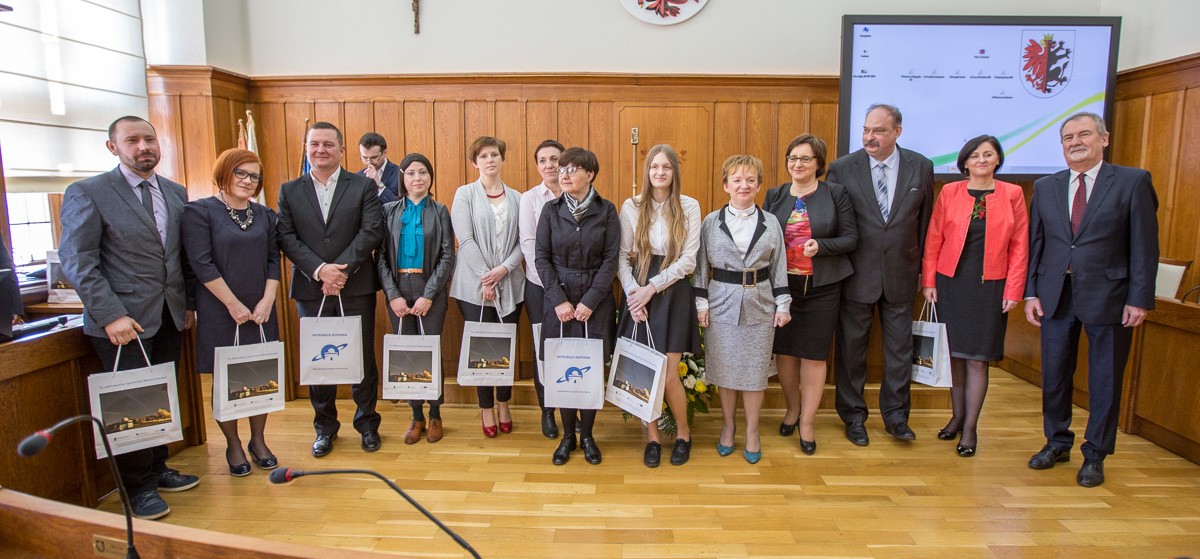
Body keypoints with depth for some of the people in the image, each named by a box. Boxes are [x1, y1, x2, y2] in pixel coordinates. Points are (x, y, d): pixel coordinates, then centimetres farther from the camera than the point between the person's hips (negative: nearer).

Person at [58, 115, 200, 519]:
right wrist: (111, 316, -18)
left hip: (169, 318, 5)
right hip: (123, 321, -5)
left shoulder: (176, 193, 11)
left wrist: (189, 303, 11)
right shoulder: (87, 193, -6)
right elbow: (78, 262, -11)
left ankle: (157, 469, 29)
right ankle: (139, 487, 19)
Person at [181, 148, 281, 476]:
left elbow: (273, 260, 7)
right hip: (220, 313, -4)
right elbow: (202, 264, -11)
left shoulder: (265, 215, 9)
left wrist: (267, 301, -6)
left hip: (260, 311, 4)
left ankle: (258, 441, 24)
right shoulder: (200, 212, -5)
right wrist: (234, 305, -13)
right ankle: (233, 446, 21)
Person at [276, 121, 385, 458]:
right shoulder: (290, 191, 9)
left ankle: (367, 423, 22)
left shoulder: (363, 186, 3)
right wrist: (319, 270, -15)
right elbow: (286, 238, -1)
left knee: (363, 357, 6)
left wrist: (341, 269, -15)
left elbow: (371, 232, -8)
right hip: (310, 290, 2)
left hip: (356, 288, -2)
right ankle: (325, 427, 26)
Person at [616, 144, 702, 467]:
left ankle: (683, 433, 22)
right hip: (638, 293, 2)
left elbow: (688, 260, -5)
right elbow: (622, 256, 2)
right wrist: (632, 292, -11)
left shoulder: (689, 207, 0)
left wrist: (652, 287, -11)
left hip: (673, 292, -1)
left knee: (668, 374, -4)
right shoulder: (631, 207, 3)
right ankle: (652, 437, 22)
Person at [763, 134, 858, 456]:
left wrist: (821, 246, -20)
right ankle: (792, 408, 33)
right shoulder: (774, 196, 7)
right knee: (784, 351, 10)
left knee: (814, 355, 3)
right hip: (781, 285, 3)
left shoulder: (836, 194, -1)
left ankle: (807, 424, 17)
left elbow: (850, 239, -2)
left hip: (821, 287, -2)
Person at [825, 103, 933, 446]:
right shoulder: (842, 168, -6)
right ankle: (853, 417, 25)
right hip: (856, 274, -2)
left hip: (901, 275, 2)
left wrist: (919, 265, 9)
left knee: (899, 347, 11)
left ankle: (895, 415, 29)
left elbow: (925, 220, 8)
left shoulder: (920, 167, 0)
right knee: (851, 348, 8)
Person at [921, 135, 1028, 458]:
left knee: (977, 358, 1)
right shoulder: (949, 193, 3)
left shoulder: (1012, 194, 2)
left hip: (989, 286, -1)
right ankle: (957, 416, 24)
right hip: (950, 283, 1)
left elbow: (1019, 246, 3)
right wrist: (928, 281, -1)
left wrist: (1013, 290, -2)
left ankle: (970, 427, 11)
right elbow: (933, 240, 4)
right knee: (954, 353, 8)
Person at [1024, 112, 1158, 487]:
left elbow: (1145, 244, -4)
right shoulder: (1045, 187, 9)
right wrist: (1030, 293, 2)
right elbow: (1035, 244, 8)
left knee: (1105, 380, 7)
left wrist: (1139, 299, -10)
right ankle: (1057, 442, 29)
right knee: (1054, 375, 11)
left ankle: (1095, 455, 21)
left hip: (1107, 296, -3)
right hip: (1055, 295, 3)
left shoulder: (1133, 181, -1)